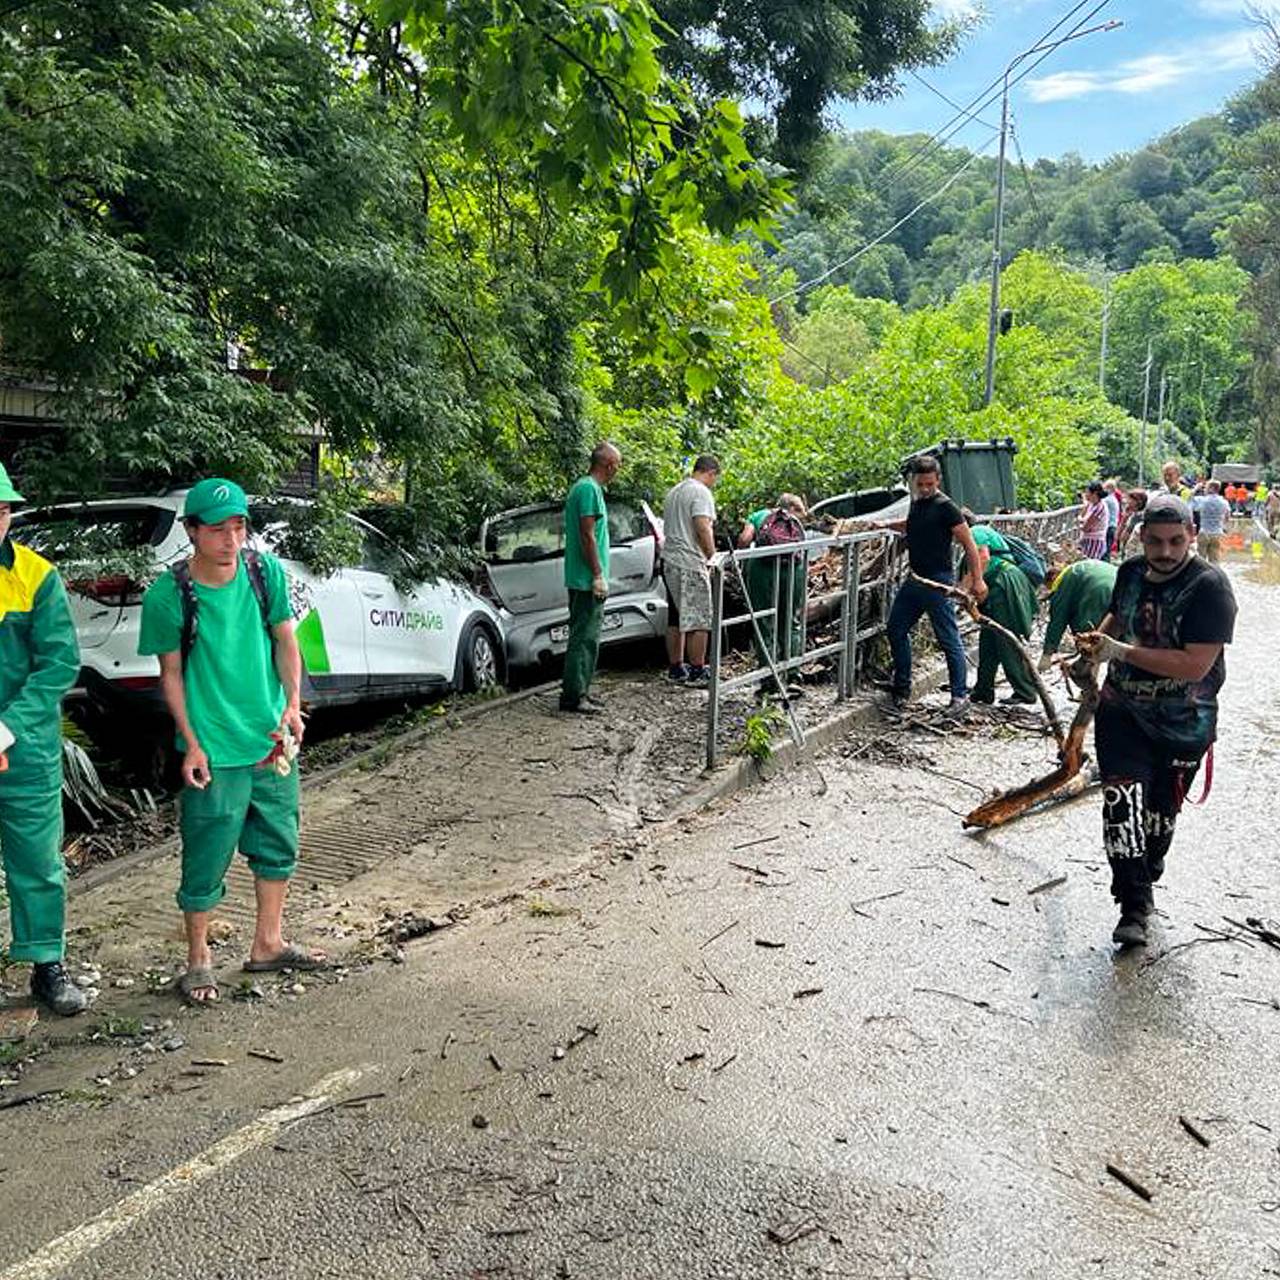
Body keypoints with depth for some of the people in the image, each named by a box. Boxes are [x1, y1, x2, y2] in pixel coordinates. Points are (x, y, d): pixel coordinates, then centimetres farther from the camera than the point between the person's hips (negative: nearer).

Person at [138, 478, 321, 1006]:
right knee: (207, 860, 4)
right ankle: (198, 958, 26)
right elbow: (171, 673, -5)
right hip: (214, 751, -4)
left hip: (273, 741, 5)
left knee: (278, 847, 17)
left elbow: (285, 640, 4)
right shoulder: (168, 594, -13)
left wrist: (292, 703, -10)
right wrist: (192, 744, -10)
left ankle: (267, 944, 36)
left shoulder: (266, 571, -5)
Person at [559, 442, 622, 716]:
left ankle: (577, 691, 20)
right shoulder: (589, 489, -14)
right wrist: (598, 575, -19)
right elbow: (587, 536, -20)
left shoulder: (584, 487, 18)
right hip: (588, 580, -11)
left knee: (585, 637, 15)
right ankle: (573, 696, -6)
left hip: (581, 580, 11)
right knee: (585, 638, -8)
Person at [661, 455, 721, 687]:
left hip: (669, 561, 9)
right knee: (699, 620, -3)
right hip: (691, 564, -9)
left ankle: (675, 668, 18)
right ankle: (697, 672, 0)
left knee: (675, 619, 13)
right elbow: (703, 527, -22)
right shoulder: (701, 492, -11)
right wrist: (712, 555, -11)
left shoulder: (674, 491, 19)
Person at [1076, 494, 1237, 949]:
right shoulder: (1131, 571, 0)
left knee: (1159, 813, 13)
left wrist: (1122, 651, -25)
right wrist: (1097, 638, 2)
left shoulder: (1209, 586, -18)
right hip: (1122, 710, 3)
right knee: (1123, 799, -14)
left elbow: (1195, 666, -27)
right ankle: (1134, 908, -9)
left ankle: (1143, 883, 39)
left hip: (1182, 724, -3)